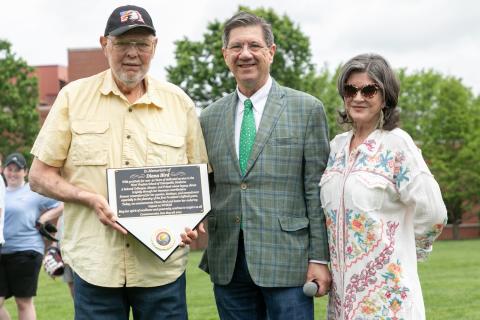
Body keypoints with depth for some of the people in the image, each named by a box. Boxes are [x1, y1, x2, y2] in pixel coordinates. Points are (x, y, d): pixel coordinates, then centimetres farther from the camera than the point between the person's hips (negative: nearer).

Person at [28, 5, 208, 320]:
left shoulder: (179, 103, 6)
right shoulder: (74, 97, 3)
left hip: (163, 267, 1)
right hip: (95, 266, -1)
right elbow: (40, 176, 4)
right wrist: (90, 198, -13)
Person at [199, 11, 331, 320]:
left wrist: (319, 258, -6)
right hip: (227, 264, 3)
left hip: (287, 260, -3)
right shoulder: (209, 118, 11)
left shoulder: (307, 109, 1)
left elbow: (317, 190, -2)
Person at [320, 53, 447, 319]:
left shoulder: (396, 143, -10)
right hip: (343, 284, 6)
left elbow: (431, 213, -12)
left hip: (384, 287, -6)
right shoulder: (337, 146, 9)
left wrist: (399, 251, 0)